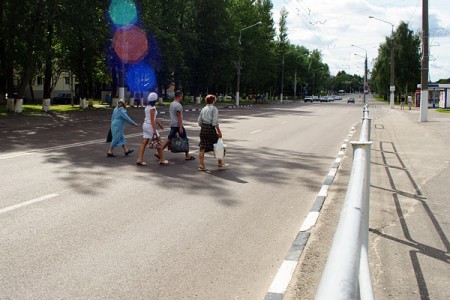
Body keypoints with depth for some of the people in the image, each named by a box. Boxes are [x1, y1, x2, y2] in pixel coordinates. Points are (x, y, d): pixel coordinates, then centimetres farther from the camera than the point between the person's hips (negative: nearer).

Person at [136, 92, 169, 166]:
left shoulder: (147, 106, 12)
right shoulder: (152, 108, -15)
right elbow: (152, 120, -20)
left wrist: (159, 124, 28)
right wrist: (154, 130, -22)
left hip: (145, 125, 9)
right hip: (150, 126, -9)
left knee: (144, 143, 5)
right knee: (159, 142, 4)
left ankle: (139, 160, -1)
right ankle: (162, 160, 9)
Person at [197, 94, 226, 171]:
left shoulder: (203, 109, 10)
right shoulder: (214, 109, -7)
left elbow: (199, 122, 10)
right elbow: (215, 122, -15)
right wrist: (219, 131, -11)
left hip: (203, 129, 5)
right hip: (211, 128, -5)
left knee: (202, 147, 4)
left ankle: (201, 165, 1)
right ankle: (220, 162, 29)